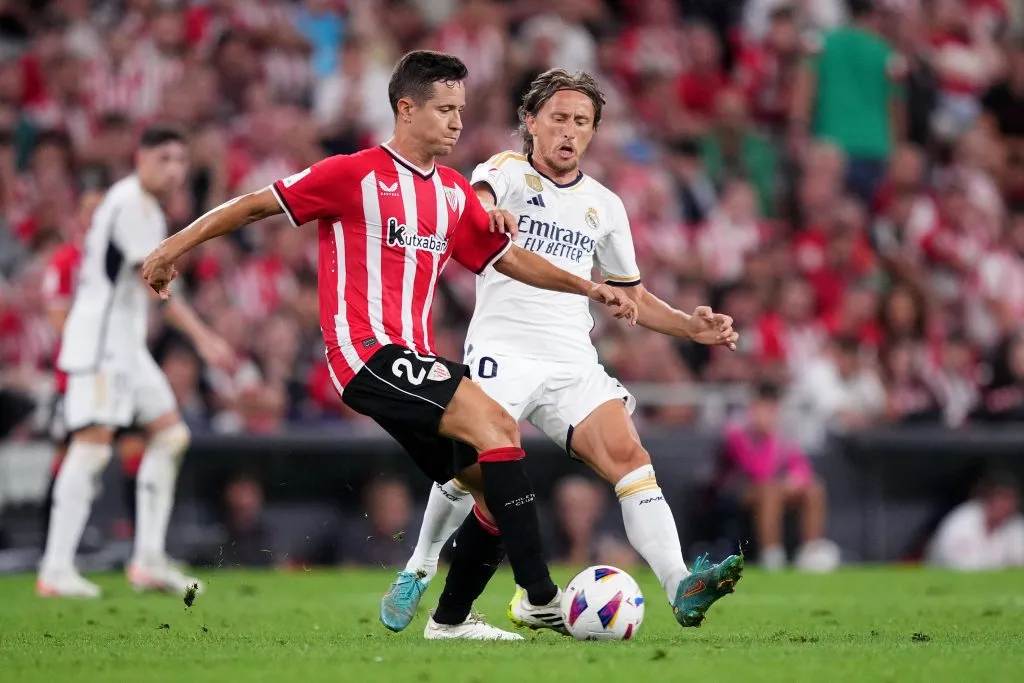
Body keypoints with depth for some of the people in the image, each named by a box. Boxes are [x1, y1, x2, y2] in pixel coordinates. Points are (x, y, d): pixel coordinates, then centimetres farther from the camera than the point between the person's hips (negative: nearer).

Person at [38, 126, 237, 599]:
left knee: (169, 432, 8)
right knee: (94, 442, -15)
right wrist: (202, 336, -25)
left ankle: (149, 561, 8)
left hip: (123, 339, 11)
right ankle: (56, 570, -17)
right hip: (99, 338, -11)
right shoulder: (132, 203, -14)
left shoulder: (143, 205, 18)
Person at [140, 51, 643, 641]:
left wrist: (589, 288, 18)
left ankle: (450, 620, 18)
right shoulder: (356, 175, -5)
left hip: (413, 360, 8)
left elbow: (508, 258, 25)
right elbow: (258, 205, 0)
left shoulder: (454, 193, 16)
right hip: (367, 351, -8)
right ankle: (541, 597, -26)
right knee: (498, 427, -23)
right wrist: (175, 247, 0)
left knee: (498, 491, 3)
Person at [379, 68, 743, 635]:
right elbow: (475, 203, -21)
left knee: (628, 454, -18)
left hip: (573, 363, 4)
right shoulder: (508, 171, 4)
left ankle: (681, 588, -30)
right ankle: (418, 572, 8)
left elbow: (632, 296, 26)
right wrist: (483, 218, -47)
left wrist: (691, 327, 8)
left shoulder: (604, 205, 18)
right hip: (502, 351, -4)